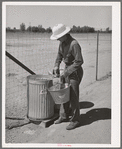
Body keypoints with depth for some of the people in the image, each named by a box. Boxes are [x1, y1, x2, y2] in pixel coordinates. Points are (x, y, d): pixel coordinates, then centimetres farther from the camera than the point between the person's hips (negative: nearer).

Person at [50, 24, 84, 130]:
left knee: (73, 96, -1)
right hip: (67, 70, 8)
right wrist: (56, 66, 5)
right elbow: (60, 54, 19)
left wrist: (66, 72, -23)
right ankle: (64, 116, 29)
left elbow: (79, 61, -26)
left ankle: (75, 120, 13)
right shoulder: (62, 42, 3)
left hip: (75, 72, -8)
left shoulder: (74, 44, -24)